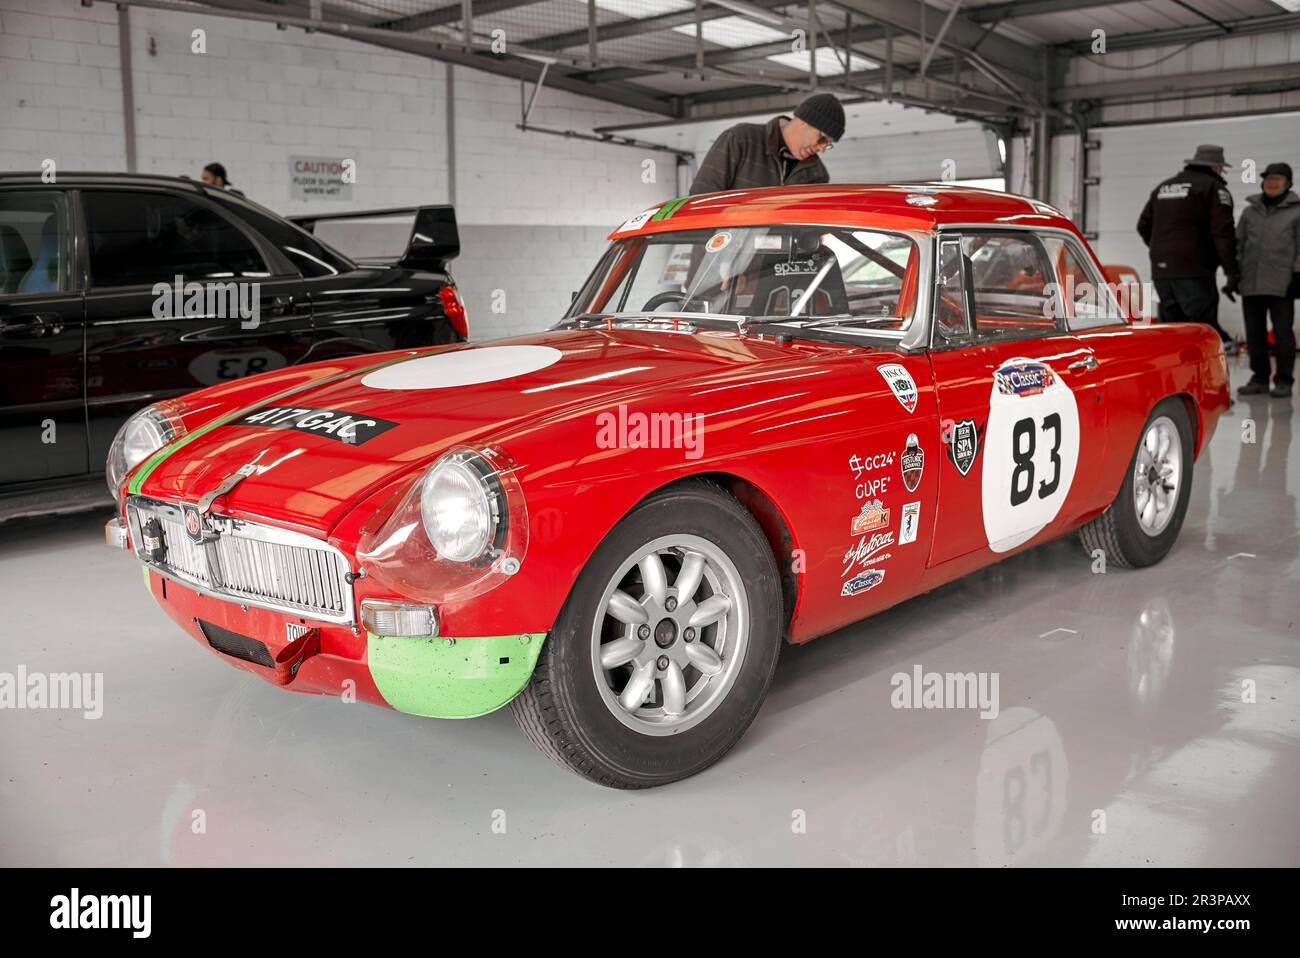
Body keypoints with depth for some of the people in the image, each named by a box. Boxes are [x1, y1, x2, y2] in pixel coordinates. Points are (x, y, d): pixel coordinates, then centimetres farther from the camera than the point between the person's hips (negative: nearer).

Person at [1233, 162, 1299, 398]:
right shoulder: (1250, 211, 14)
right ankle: (1259, 378, 15)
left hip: (1281, 285, -3)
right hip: (1251, 284, 4)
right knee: (1254, 334, 6)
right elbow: (1238, 244, 14)